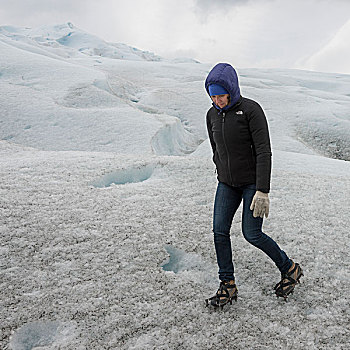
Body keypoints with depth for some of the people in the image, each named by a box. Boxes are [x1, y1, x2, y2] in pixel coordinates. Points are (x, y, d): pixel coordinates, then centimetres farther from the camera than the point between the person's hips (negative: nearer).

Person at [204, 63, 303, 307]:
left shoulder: (251, 110, -16)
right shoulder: (212, 115, 3)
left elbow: (264, 152, -20)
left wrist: (262, 191, -25)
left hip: (253, 182, -6)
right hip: (227, 184, 6)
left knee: (252, 234, -3)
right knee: (220, 231, -1)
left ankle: (289, 269, 22)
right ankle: (228, 285, 13)